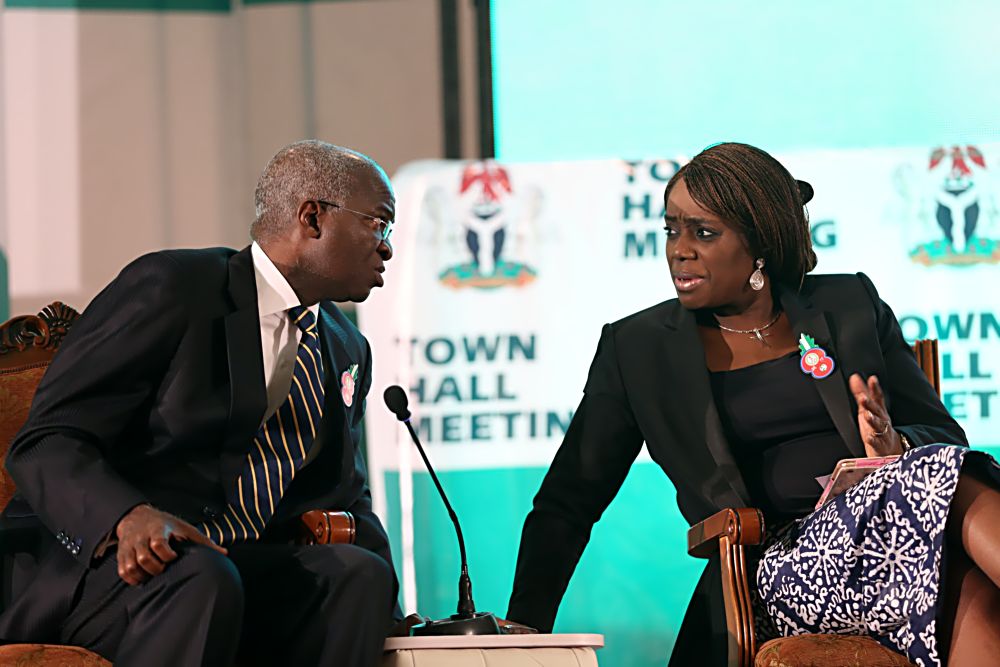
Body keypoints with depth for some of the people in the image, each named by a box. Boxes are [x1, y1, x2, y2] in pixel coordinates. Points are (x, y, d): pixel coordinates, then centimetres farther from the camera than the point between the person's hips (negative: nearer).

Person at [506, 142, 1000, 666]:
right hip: (785, 567, -2)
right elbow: (566, 505, 13)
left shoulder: (849, 305, 16)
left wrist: (895, 445, -10)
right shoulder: (637, 348, 12)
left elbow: (944, 436, 15)